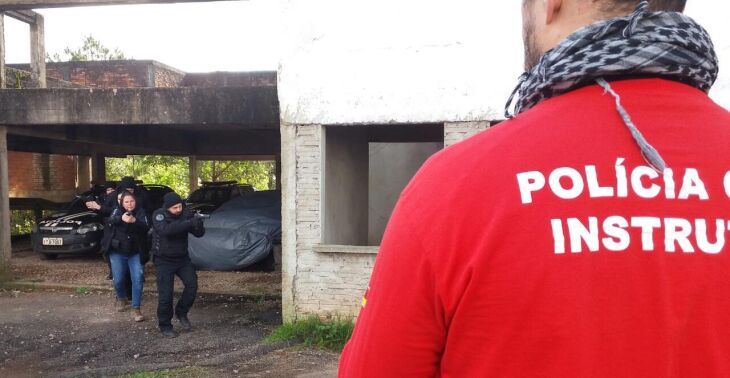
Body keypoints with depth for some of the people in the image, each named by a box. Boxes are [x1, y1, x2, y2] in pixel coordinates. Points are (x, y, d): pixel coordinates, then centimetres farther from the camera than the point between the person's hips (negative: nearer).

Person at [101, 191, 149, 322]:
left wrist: (134, 221, -37)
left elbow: (146, 227, -17)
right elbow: (108, 224, -18)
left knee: (138, 279, -10)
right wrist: (120, 219, -38)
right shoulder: (117, 211, 0)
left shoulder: (140, 212, -2)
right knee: (118, 280, 4)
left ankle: (136, 309, -5)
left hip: (135, 253, -1)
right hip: (117, 252, 1)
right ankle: (121, 299, 35)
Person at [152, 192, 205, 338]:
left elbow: (198, 233, -10)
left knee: (192, 284, -8)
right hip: (164, 260, -3)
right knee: (165, 294, -4)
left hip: (182, 258, 4)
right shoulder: (158, 215, -17)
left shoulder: (186, 214, -7)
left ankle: (181, 312, 16)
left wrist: (198, 226, -35)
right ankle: (165, 326, 14)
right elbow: (166, 230, -37)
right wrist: (190, 223, -46)